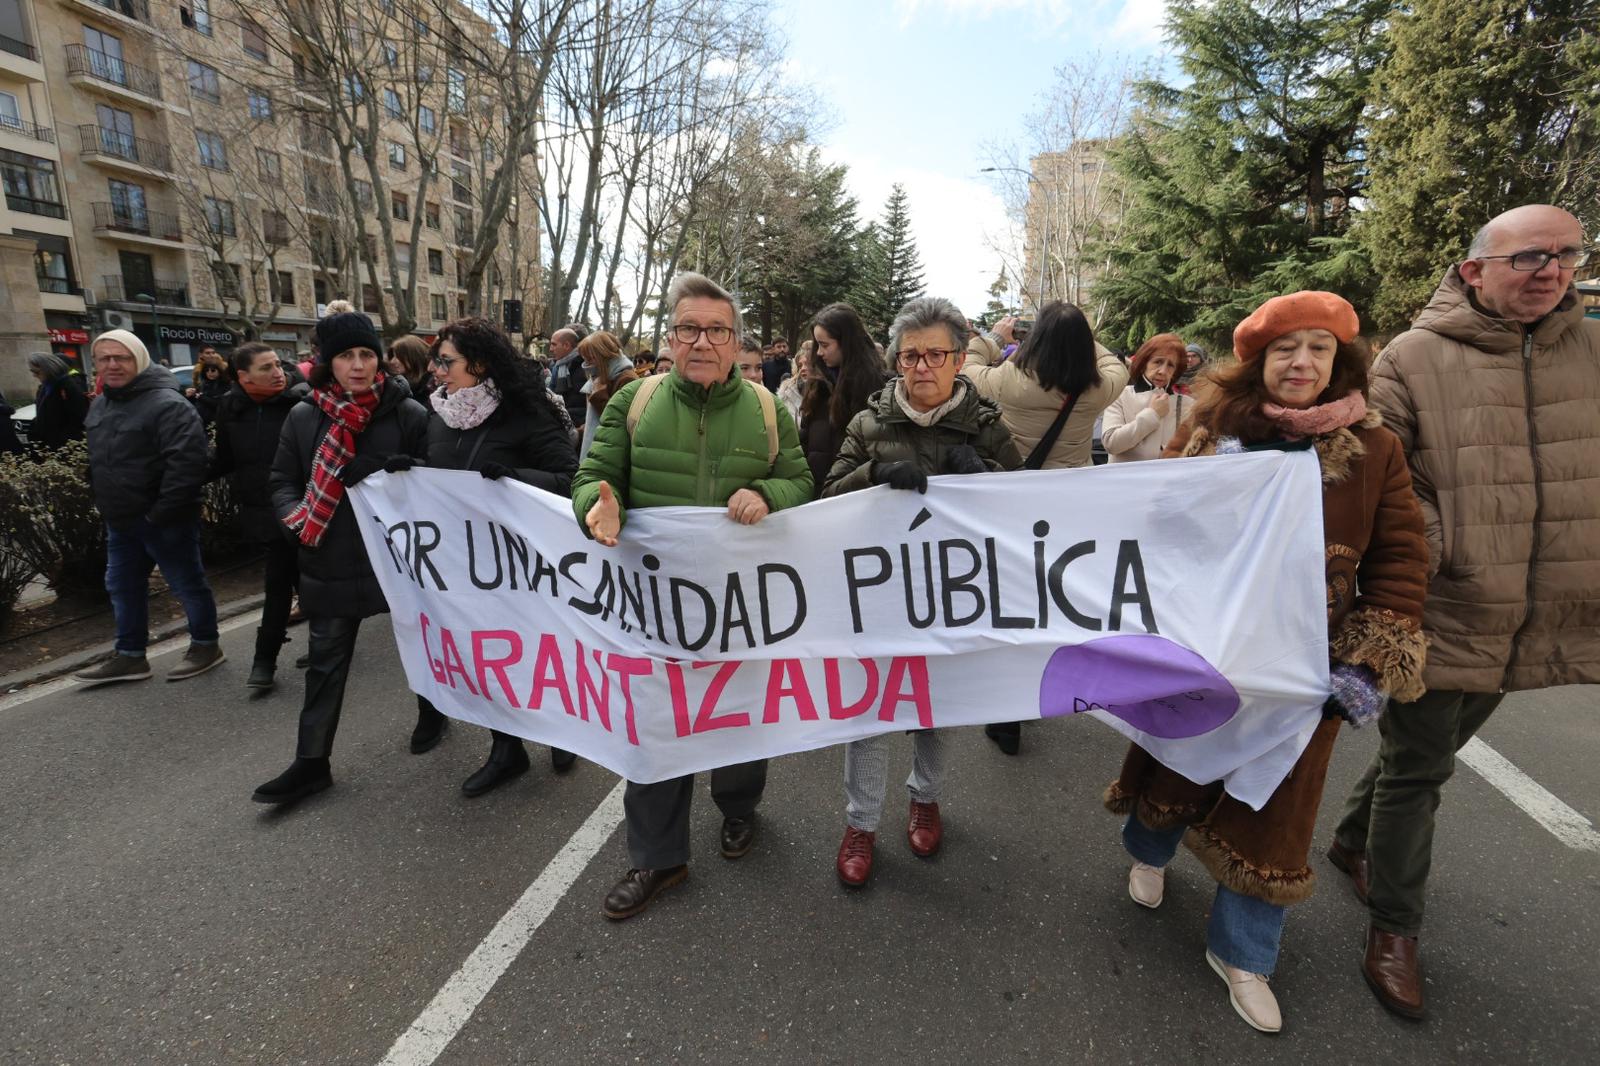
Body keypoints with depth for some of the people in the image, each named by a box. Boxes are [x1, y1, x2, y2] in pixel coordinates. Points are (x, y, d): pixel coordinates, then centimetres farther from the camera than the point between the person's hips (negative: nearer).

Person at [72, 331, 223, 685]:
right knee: (122, 586, 16)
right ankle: (130, 655, 28)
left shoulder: (166, 404, -18)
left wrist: (161, 511, -24)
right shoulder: (99, 405, 12)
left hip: (164, 520, -9)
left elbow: (186, 461, -27)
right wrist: (103, 502, 17)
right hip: (119, 519, 10)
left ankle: (206, 645, 18)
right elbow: (99, 459, 26)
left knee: (187, 584, 3)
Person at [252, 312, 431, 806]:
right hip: (331, 563, 3)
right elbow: (282, 481, 8)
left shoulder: (408, 413, -6)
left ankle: (433, 710, 41)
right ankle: (311, 762, 22)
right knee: (326, 662, 10)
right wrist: (299, 520, -11)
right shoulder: (304, 416, 1)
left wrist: (413, 476, -23)